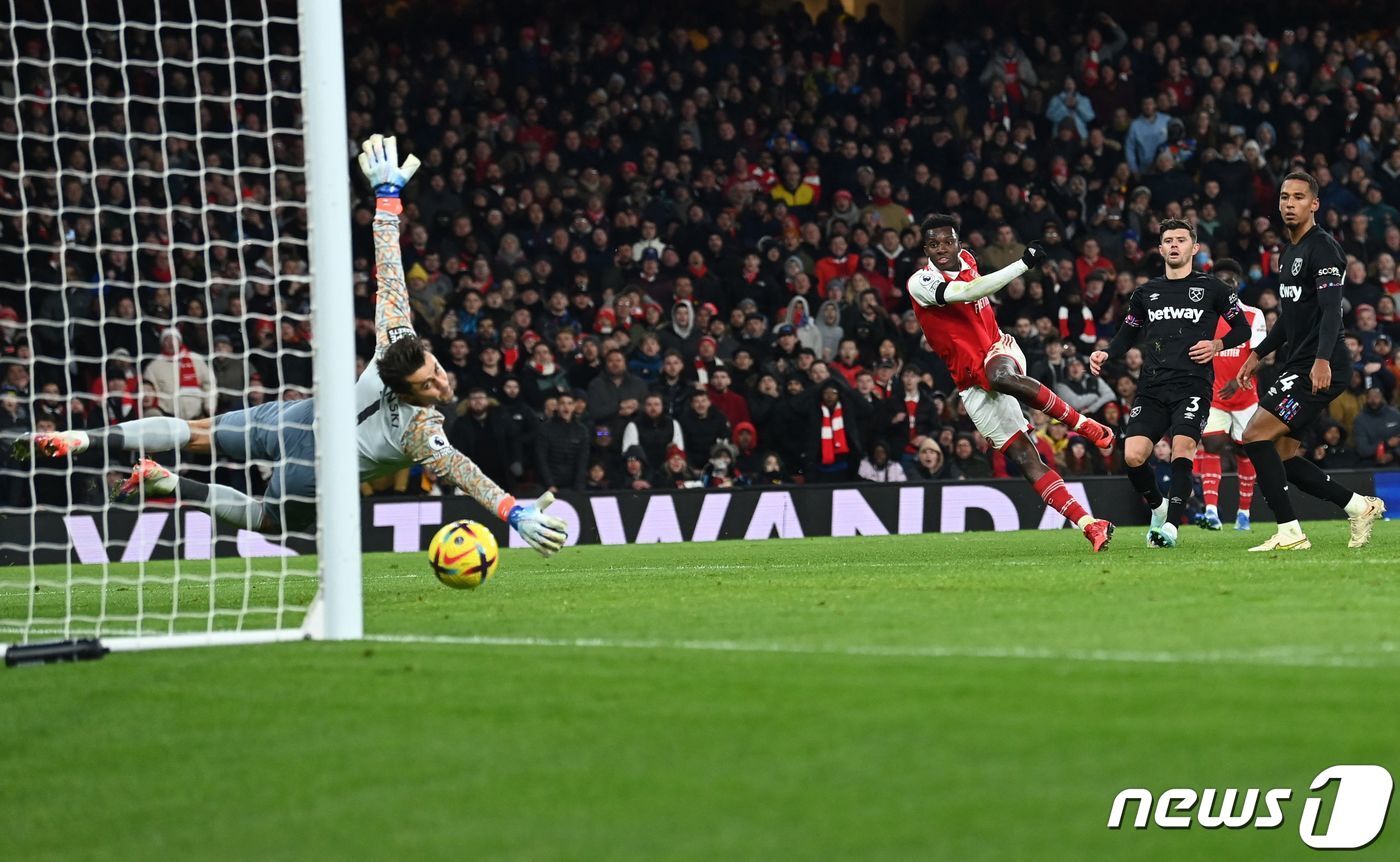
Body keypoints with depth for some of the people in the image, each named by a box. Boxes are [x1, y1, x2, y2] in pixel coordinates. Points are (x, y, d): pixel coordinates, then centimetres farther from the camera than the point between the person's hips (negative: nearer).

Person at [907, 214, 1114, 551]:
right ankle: (1088, 525, -14)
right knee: (1026, 460, -11)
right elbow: (970, 291, -28)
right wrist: (1024, 264, -31)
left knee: (998, 376, -38)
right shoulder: (922, 283, -13)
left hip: (999, 351, 2)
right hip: (973, 385, -2)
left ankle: (1084, 425, -29)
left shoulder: (966, 260, 6)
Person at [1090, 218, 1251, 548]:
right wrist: (1105, 354, 7)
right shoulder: (1146, 293, 18)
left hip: (1193, 384, -3)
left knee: (1182, 445, -27)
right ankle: (1158, 506, 16)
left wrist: (1218, 345, -6)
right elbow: (1128, 334, 26)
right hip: (1152, 387, 4)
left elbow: (1242, 329, 13)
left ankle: (1171, 526, -27)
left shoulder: (1212, 288, 8)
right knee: (1133, 455, -13)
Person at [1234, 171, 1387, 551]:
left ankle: (1289, 532, -15)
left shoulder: (1322, 247, -10)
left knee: (1256, 436, -16)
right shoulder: (1288, 254, 20)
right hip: (1296, 364, 10)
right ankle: (1360, 506, 12)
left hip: (1320, 370, -10)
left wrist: (1323, 360, -33)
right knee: (1281, 455, 7)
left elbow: (1330, 309, -22)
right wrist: (1258, 354, 25)